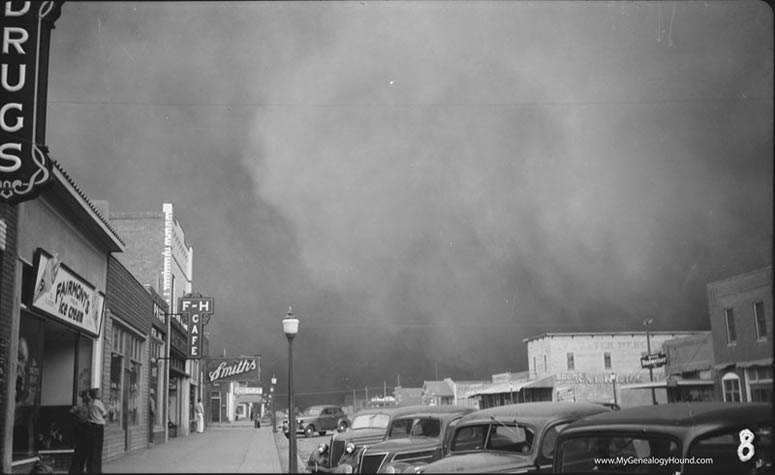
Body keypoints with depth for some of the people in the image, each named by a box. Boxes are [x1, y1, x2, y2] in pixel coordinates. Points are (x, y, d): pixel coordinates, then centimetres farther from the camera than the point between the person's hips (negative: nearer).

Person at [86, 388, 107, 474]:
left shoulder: (89, 403, 9)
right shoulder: (98, 403, -11)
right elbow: (105, 413, -1)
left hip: (90, 425, 7)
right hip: (98, 426, -7)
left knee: (90, 447, 11)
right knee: (97, 449, -2)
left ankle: (89, 468, 17)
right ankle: (96, 470, 0)